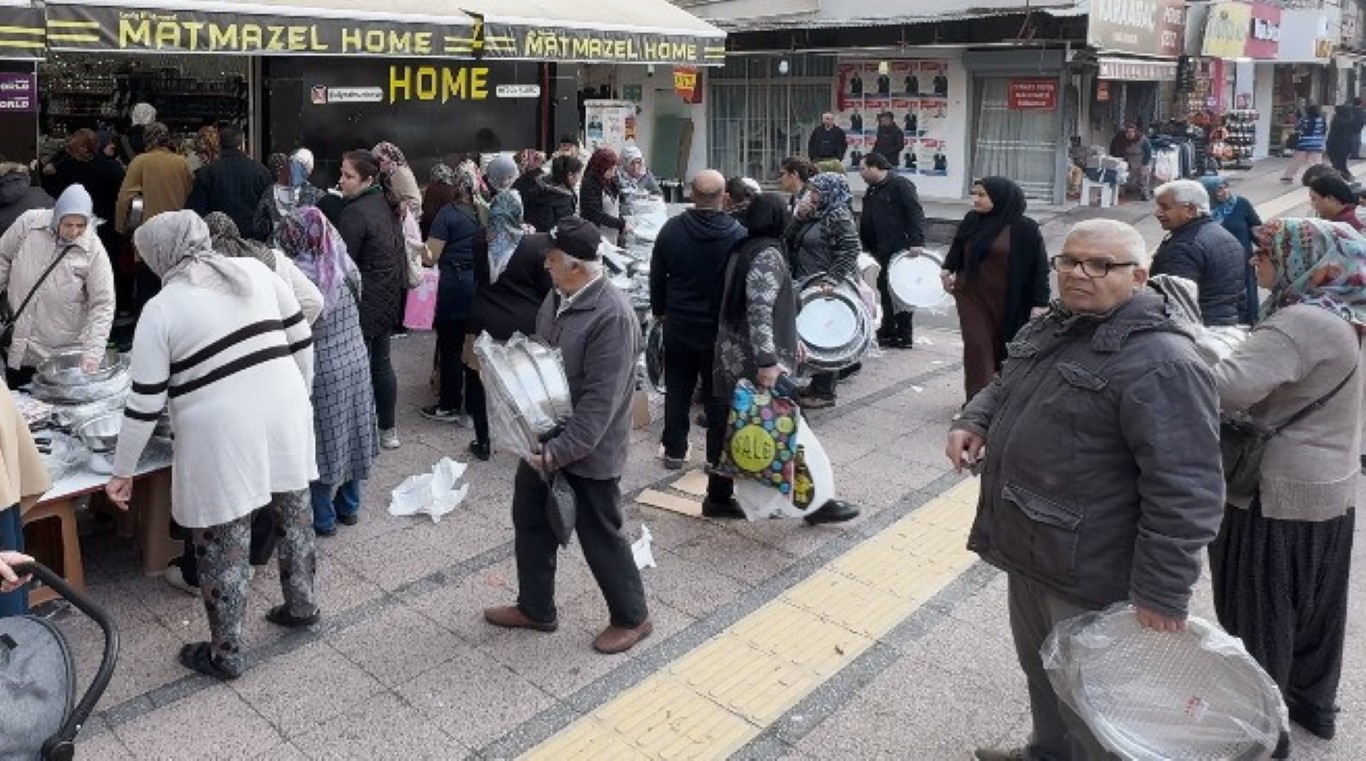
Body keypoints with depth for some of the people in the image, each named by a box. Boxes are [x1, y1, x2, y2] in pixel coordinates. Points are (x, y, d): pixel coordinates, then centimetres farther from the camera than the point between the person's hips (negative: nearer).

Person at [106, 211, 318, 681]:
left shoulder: (160, 310, -5)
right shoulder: (256, 270, 5)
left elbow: (145, 403, -4)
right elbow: (302, 340, 7)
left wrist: (123, 471, 6)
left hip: (222, 433, -5)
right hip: (284, 411, 5)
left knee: (224, 544, 8)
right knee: (293, 512, 22)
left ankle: (226, 654, 23)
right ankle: (301, 606, 40)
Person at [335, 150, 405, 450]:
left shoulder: (354, 214, -19)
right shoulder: (386, 205, 6)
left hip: (364, 301, -9)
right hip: (388, 299, 9)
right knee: (381, 363, 17)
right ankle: (388, 429, 26)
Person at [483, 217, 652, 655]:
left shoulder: (613, 316, -26)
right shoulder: (558, 297, 1)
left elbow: (601, 401, -28)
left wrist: (561, 451, -28)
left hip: (587, 451, -9)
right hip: (543, 439, 9)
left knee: (600, 537, 7)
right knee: (531, 523, 19)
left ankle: (632, 617, 29)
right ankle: (535, 609, 39)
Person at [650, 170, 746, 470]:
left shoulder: (672, 229, -6)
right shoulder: (738, 234, -14)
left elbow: (657, 276, 3)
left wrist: (659, 310, 17)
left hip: (679, 324, 2)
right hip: (720, 327, -2)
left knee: (677, 389, 14)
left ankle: (674, 450, 21)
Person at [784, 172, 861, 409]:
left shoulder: (839, 216, -11)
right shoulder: (813, 214, 14)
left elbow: (850, 250, -19)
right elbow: (788, 240, 12)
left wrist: (831, 279, -25)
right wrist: (799, 217, -2)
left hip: (826, 289, -9)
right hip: (806, 286, 9)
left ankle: (825, 392, 6)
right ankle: (816, 385, 26)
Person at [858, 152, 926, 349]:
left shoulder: (901, 185, -10)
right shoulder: (872, 192, 17)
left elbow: (916, 213, -17)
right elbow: (866, 223, 20)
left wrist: (917, 242, -25)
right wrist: (867, 247, 16)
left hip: (902, 251, -8)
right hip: (883, 252, 9)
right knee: (885, 288, 12)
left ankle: (904, 336, 6)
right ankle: (888, 331, 22)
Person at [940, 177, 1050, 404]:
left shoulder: (1025, 228, -9)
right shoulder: (972, 221, 2)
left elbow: (1039, 266, -8)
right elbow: (958, 247, 19)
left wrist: (1040, 303, -13)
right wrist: (948, 269, 2)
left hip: (1009, 302, -2)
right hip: (973, 298, 3)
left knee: (1005, 349, 7)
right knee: (977, 347, -4)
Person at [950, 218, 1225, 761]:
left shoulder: (1161, 363, -24)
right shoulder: (1050, 328, 5)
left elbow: (1185, 491, -26)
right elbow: (1005, 386, 23)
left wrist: (1162, 592, -24)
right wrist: (975, 421, 2)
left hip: (1090, 576, -9)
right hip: (1029, 550, 9)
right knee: (1039, 670, 28)